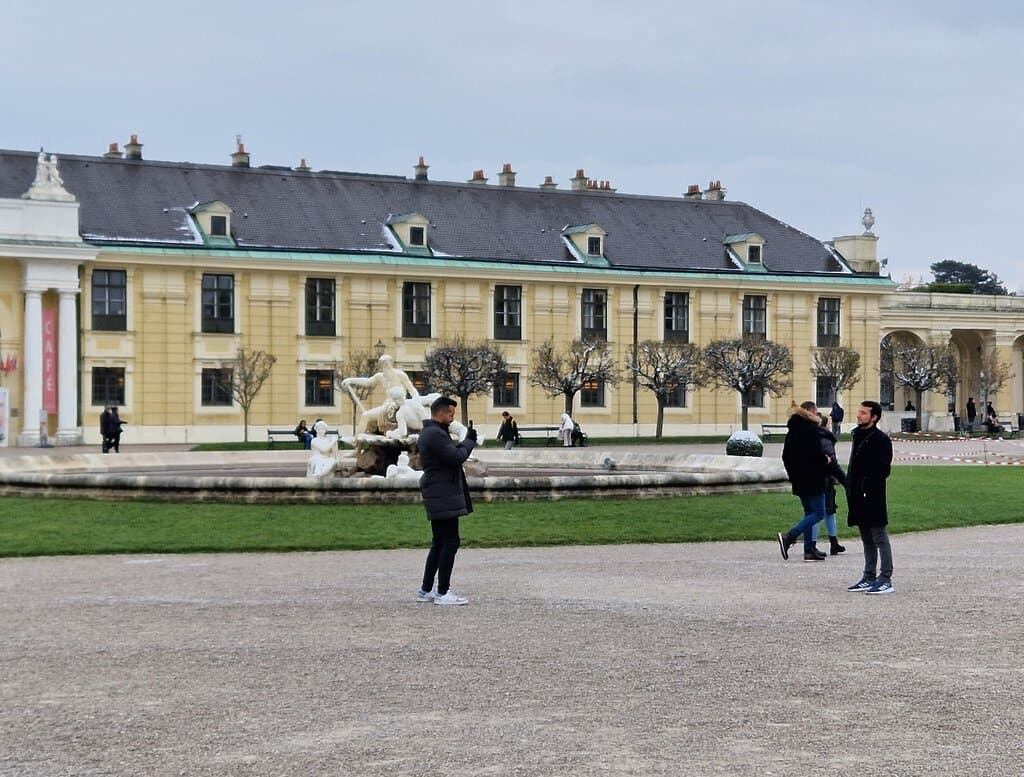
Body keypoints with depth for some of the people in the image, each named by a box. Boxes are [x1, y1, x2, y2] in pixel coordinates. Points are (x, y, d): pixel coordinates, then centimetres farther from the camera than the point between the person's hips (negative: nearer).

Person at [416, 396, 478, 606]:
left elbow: (451, 454, 20)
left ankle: (426, 590, 19)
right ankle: (442, 593, -5)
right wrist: (469, 441, -6)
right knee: (450, 543, -7)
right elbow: (457, 457, -20)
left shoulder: (430, 433, 18)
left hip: (438, 495, 11)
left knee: (439, 543, 15)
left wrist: (466, 442, 6)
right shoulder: (435, 434, -17)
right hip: (444, 496, -11)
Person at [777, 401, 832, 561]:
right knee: (818, 513, -5)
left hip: (799, 480, 9)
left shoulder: (792, 430, 12)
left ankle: (809, 549, 13)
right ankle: (789, 536, -19)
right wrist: (826, 461, -2)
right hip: (813, 480, -9)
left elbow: (786, 456, 14)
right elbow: (816, 453, -22)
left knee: (809, 512, 16)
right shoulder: (811, 429, -13)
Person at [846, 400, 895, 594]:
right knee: (867, 539, 14)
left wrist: (867, 485, -19)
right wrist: (850, 485, 9)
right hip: (858, 497, 9)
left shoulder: (880, 439, -11)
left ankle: (886, 579, -2)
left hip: (873, 497, -9)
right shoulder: (858, 436, 15)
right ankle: (869, 577, 21)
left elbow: (883, 469, -17)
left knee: (879, 538, -5)